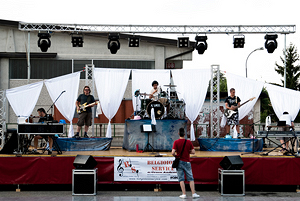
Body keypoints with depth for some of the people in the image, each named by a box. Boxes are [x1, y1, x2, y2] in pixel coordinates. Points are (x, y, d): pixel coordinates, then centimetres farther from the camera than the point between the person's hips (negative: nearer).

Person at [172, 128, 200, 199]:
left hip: (179, 162, -1)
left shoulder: (176, 142, -7)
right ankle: (193, 193, 5)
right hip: (187, 162, 1)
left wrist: (176, 155, 6)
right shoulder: (188, 142, -2)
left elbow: (173, 152, -15)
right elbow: (193, 152, -2)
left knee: (181, 179, 3)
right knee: (191, 179, 7)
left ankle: (184, 194, 1)